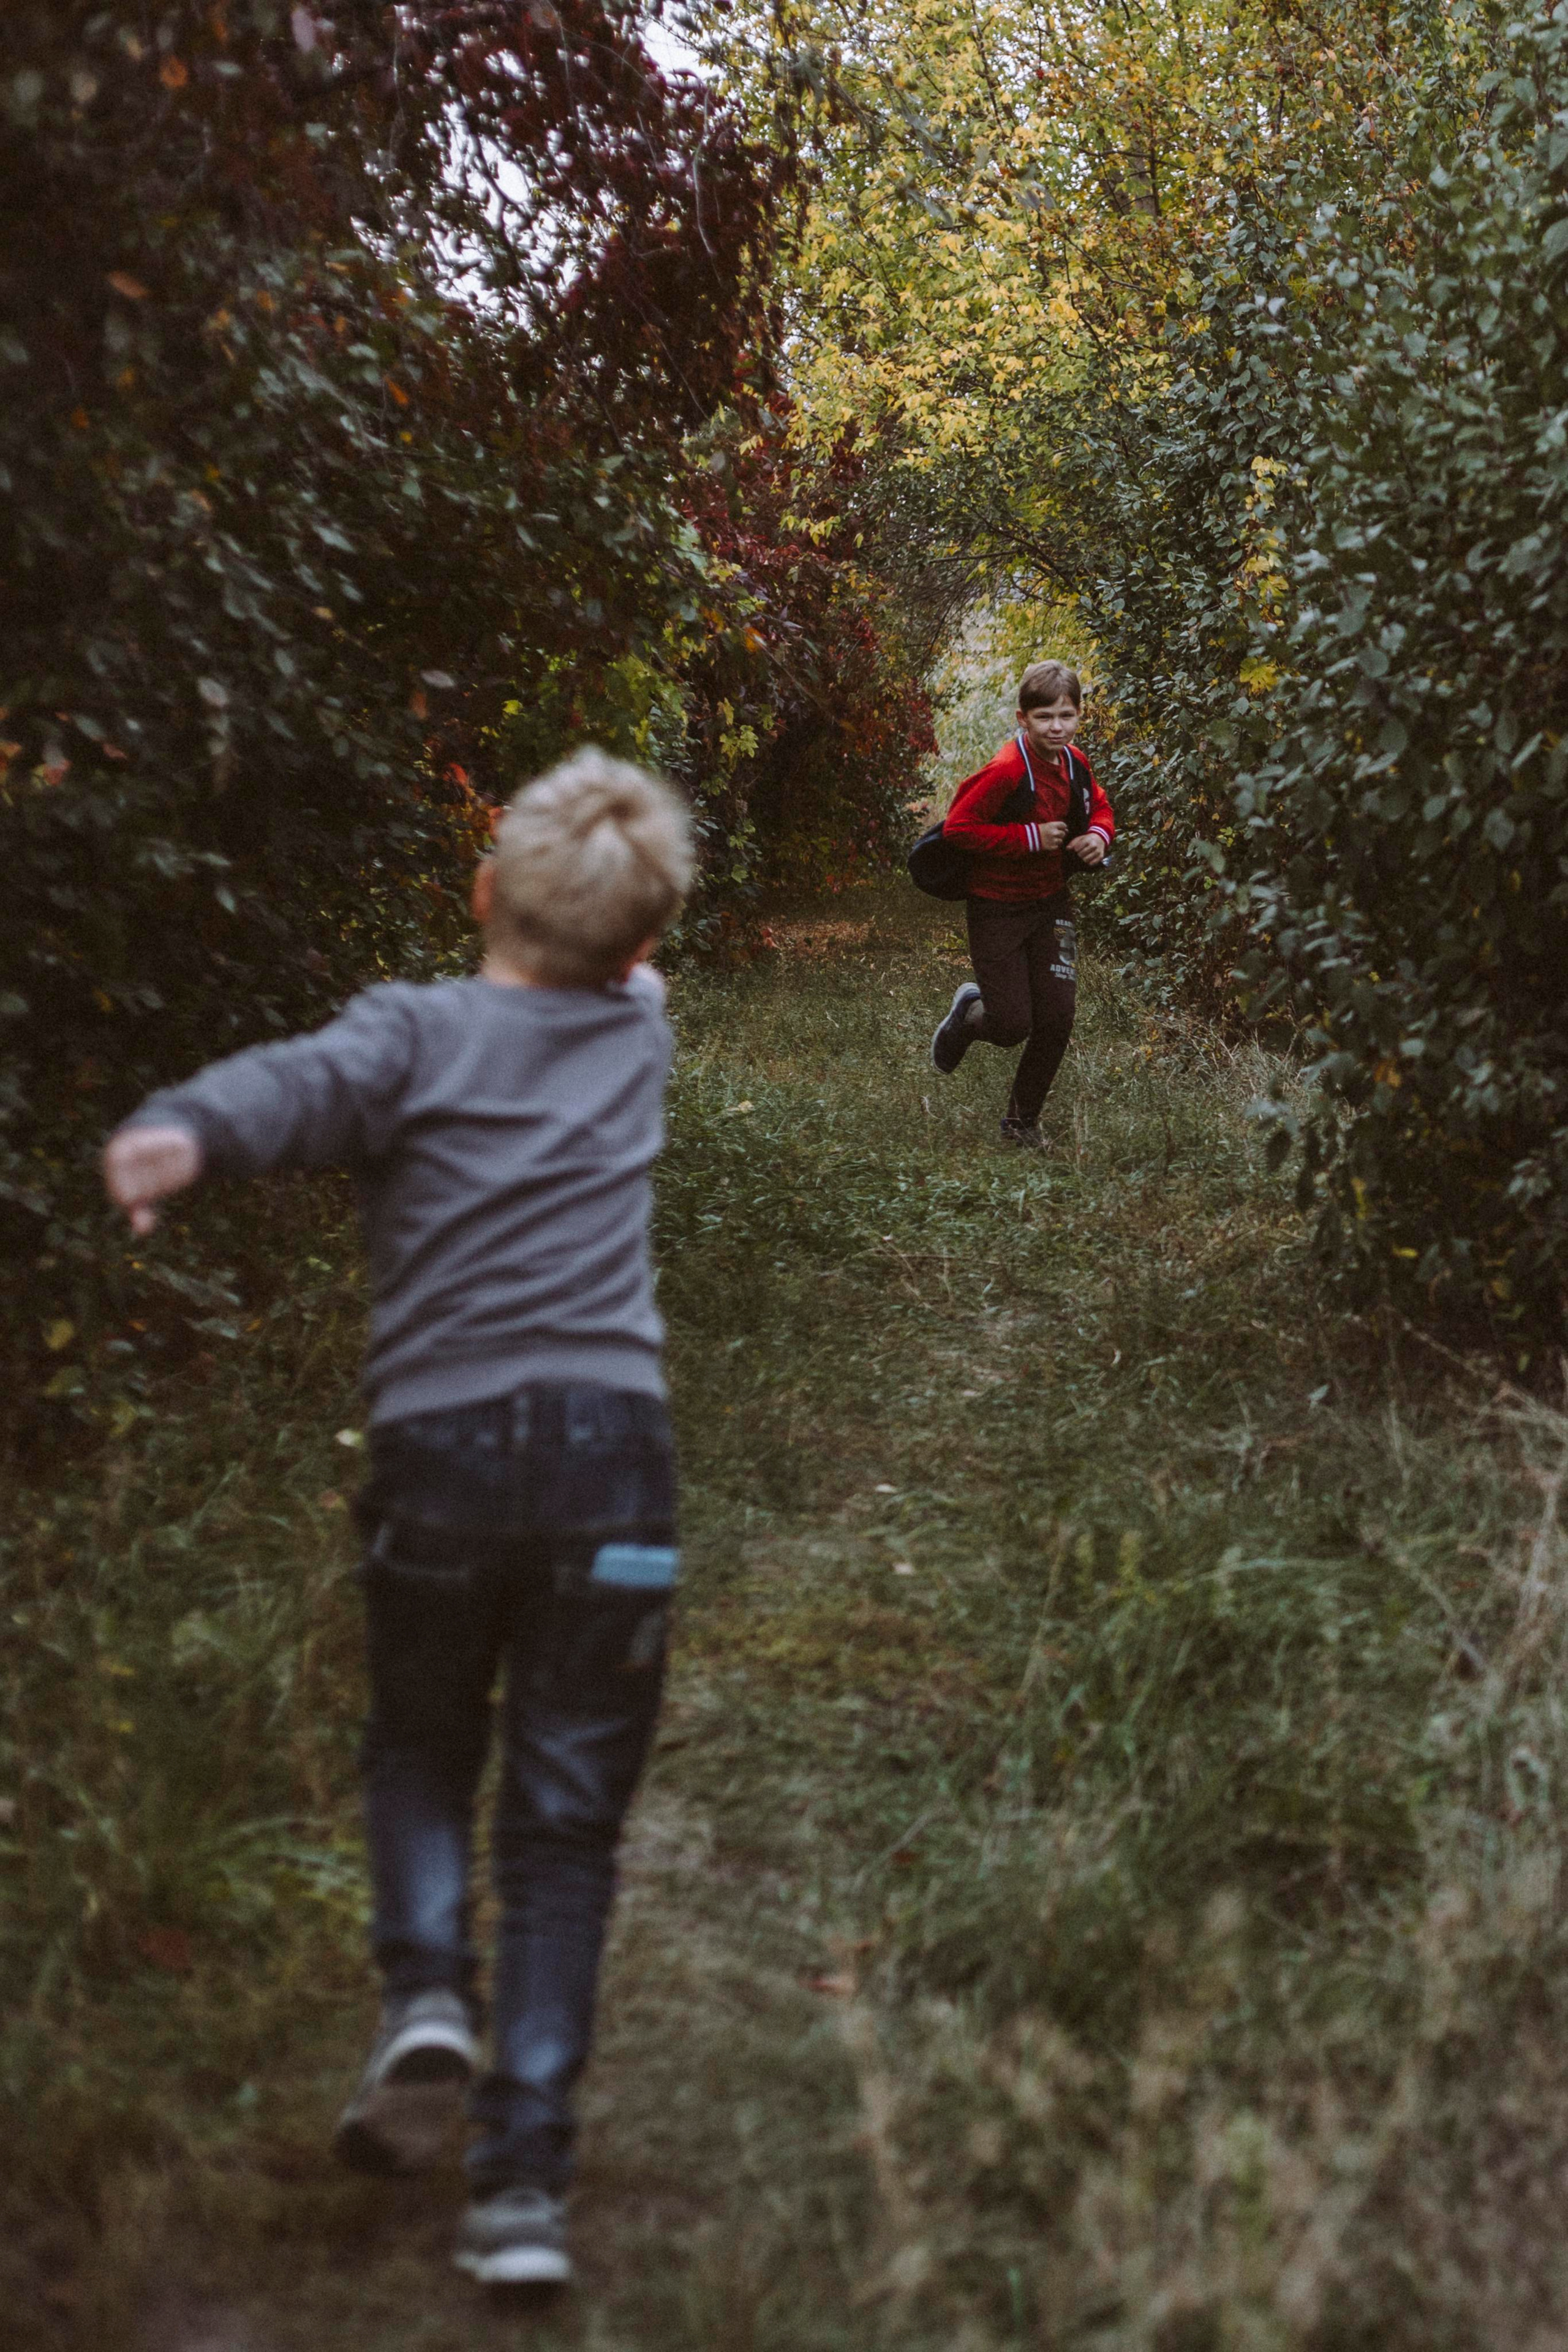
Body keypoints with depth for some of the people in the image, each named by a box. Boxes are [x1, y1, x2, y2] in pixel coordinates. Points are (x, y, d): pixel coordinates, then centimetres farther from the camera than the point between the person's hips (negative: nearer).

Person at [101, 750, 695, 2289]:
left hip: (438, 1452, -1)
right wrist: (623, 960, 61)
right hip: (609, 1452, 2)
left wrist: (182, 1133, -39)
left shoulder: (420, 1031, 2)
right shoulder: (636, 1038, 14)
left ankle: (426, 1995, 1)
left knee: (419, 1758, 25)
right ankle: (524, 2177, 2)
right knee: (564, 1824, 8)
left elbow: (302, 1083, -22)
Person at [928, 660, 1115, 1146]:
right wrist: (1030, 837, -24)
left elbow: (1100, 808, 18)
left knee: (1058, 1019, 2)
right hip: (997, 909, -6)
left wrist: (1099, 836, -5)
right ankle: (969, 1014, 33)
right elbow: (958, 827, -24)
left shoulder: (1074, 764, 0)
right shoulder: (1007, 771, -23)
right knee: (1012, 1027, -5)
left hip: (1051, 904, 6)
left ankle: (1023, 1121, 22)